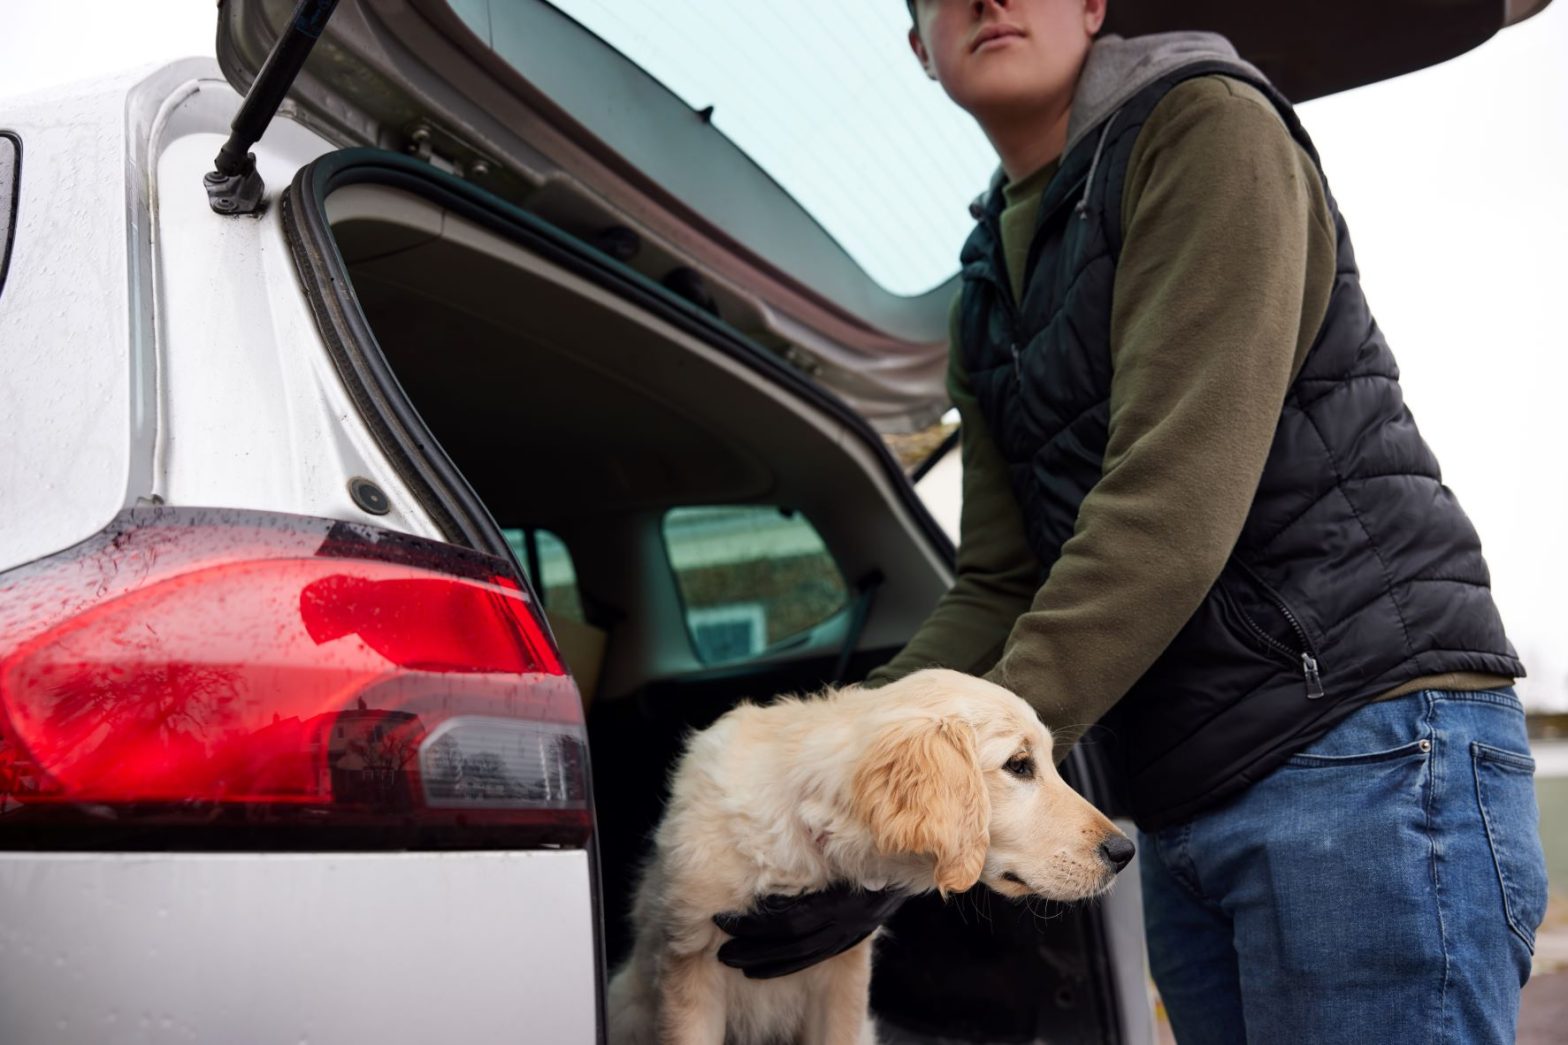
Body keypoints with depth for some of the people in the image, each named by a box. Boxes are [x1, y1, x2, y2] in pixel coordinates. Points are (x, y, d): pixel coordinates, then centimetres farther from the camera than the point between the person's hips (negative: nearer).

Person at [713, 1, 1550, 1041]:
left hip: (1365, 739, -7)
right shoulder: (988, 301, 17)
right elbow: (999, 589, 10)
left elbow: (1177, 502, -18)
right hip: (1184, 802, 7)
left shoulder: (1208, 125, -6)